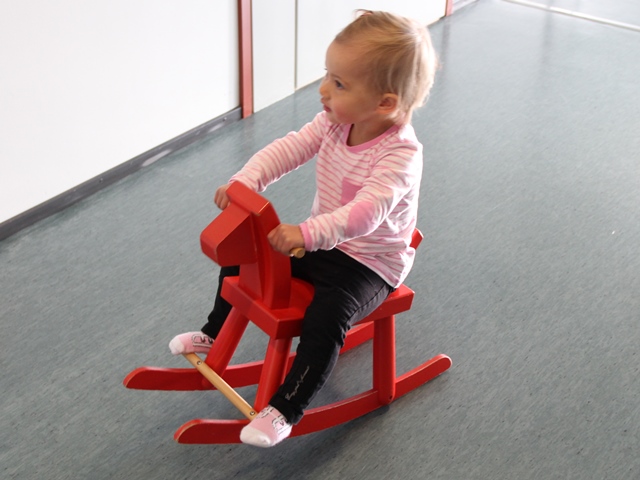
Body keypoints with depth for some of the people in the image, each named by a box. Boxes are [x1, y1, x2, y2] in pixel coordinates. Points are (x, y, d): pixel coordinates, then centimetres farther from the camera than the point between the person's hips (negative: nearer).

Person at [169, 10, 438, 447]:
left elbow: (366, 212, -42)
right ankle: (215, 334, 30)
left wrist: (308, 234, -54)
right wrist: (246, 182, -27)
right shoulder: (334, 122, -7)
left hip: (371, 263, -8)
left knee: (329, 315, -32)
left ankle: (285, 411, -21)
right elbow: (289, 149, -10)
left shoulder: (400, 153, -30)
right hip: (322, 241, 8)